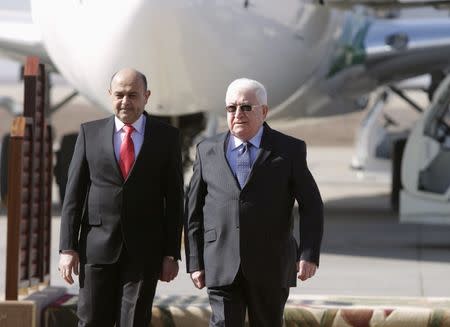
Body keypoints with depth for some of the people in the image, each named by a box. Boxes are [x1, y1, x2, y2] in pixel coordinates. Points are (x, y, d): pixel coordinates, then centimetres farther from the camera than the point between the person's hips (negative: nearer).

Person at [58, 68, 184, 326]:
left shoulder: (167, 137, 4)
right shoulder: (91, 133, 6)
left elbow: (174, 199, 4)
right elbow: (74, 194, 5)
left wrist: (172, 254, -1)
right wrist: (67, 247, -2)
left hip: (144, 249, -1)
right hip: (98, 246, 1)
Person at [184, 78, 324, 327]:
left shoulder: (290, 150, 3)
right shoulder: (208, 151, 9)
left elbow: (311, 206, 1)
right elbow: (193, 210, 10)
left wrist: (309, 255, -10)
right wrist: (195, 261, 5)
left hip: (270, 268, -1)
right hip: (222, 267, 1)